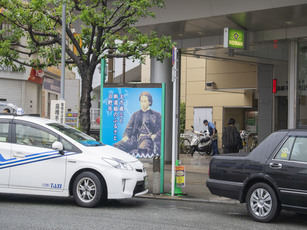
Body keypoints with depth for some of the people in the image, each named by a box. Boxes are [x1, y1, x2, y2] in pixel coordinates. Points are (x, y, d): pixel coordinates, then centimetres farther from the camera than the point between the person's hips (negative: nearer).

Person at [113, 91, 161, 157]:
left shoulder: (156, 115, 17)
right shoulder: (135, 115, 26)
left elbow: (161, 129, 9)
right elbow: (129, 128, 20)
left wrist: (155, 136, -12)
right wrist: (125, 136, -2)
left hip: (148, 138, -4)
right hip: (136, 138, 4)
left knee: (143, 148, -43)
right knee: (117, 146, -26)